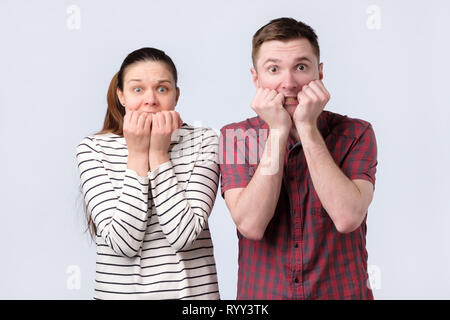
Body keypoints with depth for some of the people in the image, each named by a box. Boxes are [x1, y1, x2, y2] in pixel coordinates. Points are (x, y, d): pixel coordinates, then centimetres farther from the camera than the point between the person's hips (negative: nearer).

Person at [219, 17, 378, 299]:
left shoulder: (355, 134, -8)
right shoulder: (234, 137, -6)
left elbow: (347, 218, -23)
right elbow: (251, 225, -19)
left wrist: (307, 127, -21)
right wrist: (278, 130, -20)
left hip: (341, 292, 0)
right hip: (262, 293, 1)